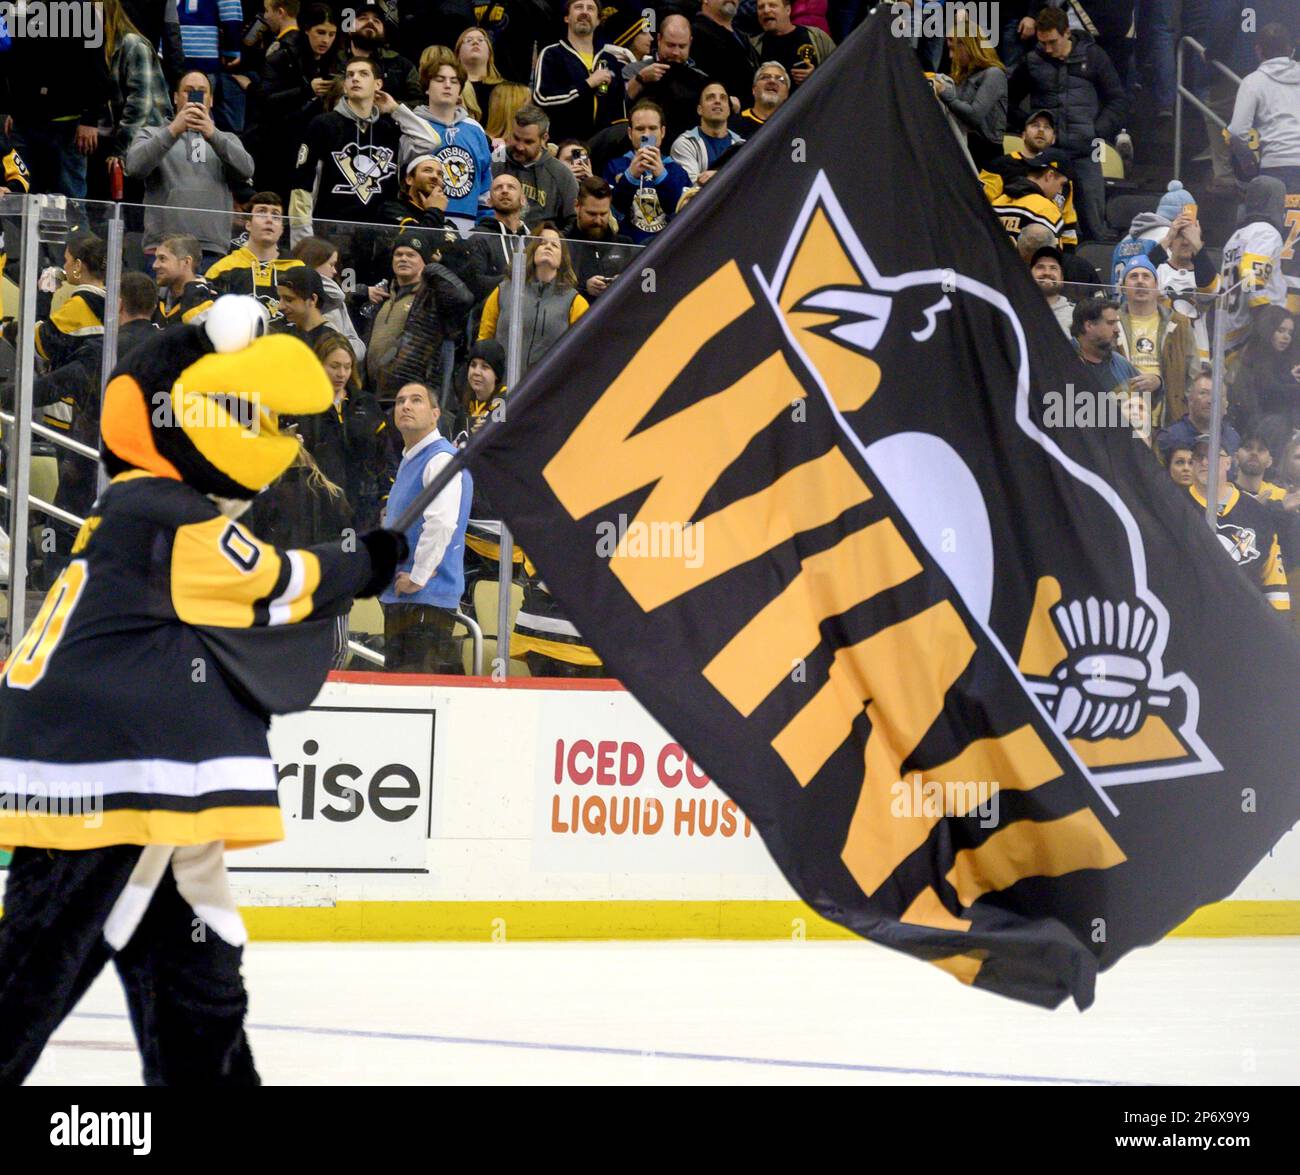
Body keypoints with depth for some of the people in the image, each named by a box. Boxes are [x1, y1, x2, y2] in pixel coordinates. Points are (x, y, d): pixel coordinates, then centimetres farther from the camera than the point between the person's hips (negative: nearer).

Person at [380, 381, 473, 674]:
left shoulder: (442, 460, -13)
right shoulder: (409, 461, 19)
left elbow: (442, 523, -26)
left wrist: (417, 578, -20)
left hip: (426, 598, -10)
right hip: (400, 596, 10)